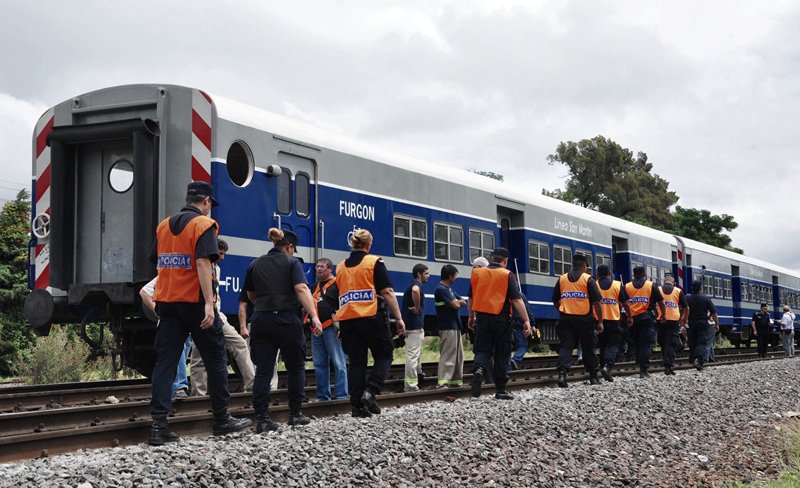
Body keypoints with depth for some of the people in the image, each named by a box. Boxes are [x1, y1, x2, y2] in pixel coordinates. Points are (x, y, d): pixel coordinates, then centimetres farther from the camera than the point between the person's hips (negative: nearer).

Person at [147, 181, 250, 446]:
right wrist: (209, 304, -22)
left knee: (165, 362, 3)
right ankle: (221, 419, 16)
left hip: (167, 302, 6)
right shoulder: (204, 224, -8)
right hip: (194, 302, -6)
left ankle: (158, 425, -4)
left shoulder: (164, 225, 13)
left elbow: (157, 262, 14)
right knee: (215, 359, 8)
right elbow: (203, 262, -19)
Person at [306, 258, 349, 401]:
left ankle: (341, 395, -6)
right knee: (319, 365, 9)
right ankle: (323, 396, 15)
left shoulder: (337, 285, -3)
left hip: (331, 329, -8)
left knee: (338, 363, -7)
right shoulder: (315, 287, 22)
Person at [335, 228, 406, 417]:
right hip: (371, 317, -4)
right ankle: (370, 391, -11)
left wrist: (338, 320, 32)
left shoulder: (340, 267, 14)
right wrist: (398, 318, -6)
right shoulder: (374, 262, -1)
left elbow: (336, 297, 21)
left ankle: (357, 405, 4)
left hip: (347, 319, 5)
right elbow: (387, 292, -8)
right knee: (383, 356, 9)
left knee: (356, 362, 8)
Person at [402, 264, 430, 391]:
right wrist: (417, 308, -27)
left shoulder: (411, 284, 20)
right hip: (415, 325, -10)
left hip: (409, 324, 10)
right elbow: (415, 291, -38)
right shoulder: (417, 284, -12)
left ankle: (409, 385, 27)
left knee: (412, 354, 19)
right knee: (412, 355, -9)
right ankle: (411, 386, -8)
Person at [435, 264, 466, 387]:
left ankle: (456, 381, 20)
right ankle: (443, 382, -14)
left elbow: (463, 302, 15)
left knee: (458, 355, 13)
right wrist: (458, 302, 4)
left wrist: (457, 302, -6)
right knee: (448, 355, -12)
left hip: (455, 326, 10)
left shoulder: (449, 289, 18)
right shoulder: (441, 289, -13)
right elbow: (455, 305, -19)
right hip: (447, 327, -10)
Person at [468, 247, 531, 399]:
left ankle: (479, 369, -23)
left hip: (482, 317, 3)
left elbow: (471, 298, 15)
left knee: (483, 350, 9)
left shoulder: (477, 273, 7)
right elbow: (517, 300, -12)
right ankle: (500, 389, 11)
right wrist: (526, 320, -11)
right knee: (502, 354, 7)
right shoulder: (507, 275, -6)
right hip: (501, 318, -3)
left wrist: (471, 317, 28)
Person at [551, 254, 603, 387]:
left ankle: (562, 372, -20)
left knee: (566, 346, 0)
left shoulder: (562, 279, 7)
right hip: (584, 319, -2)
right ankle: (593, 377, 20)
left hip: (566, 318, 2)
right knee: (588, 348, 10)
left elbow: (555, 301, 12)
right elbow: (596, 302, -8)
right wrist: (600, 321, -3)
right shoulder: (588, 279, -4)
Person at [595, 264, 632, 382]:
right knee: (613, 345, 1)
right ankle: (607, 366, -19)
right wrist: (630, 317, 13)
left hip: (599, 320, 1)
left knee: (602, 345, 15)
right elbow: (625, 303, 1)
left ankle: (603, 366, 20)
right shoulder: (618, 285, -1)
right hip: (614, 320, -1)